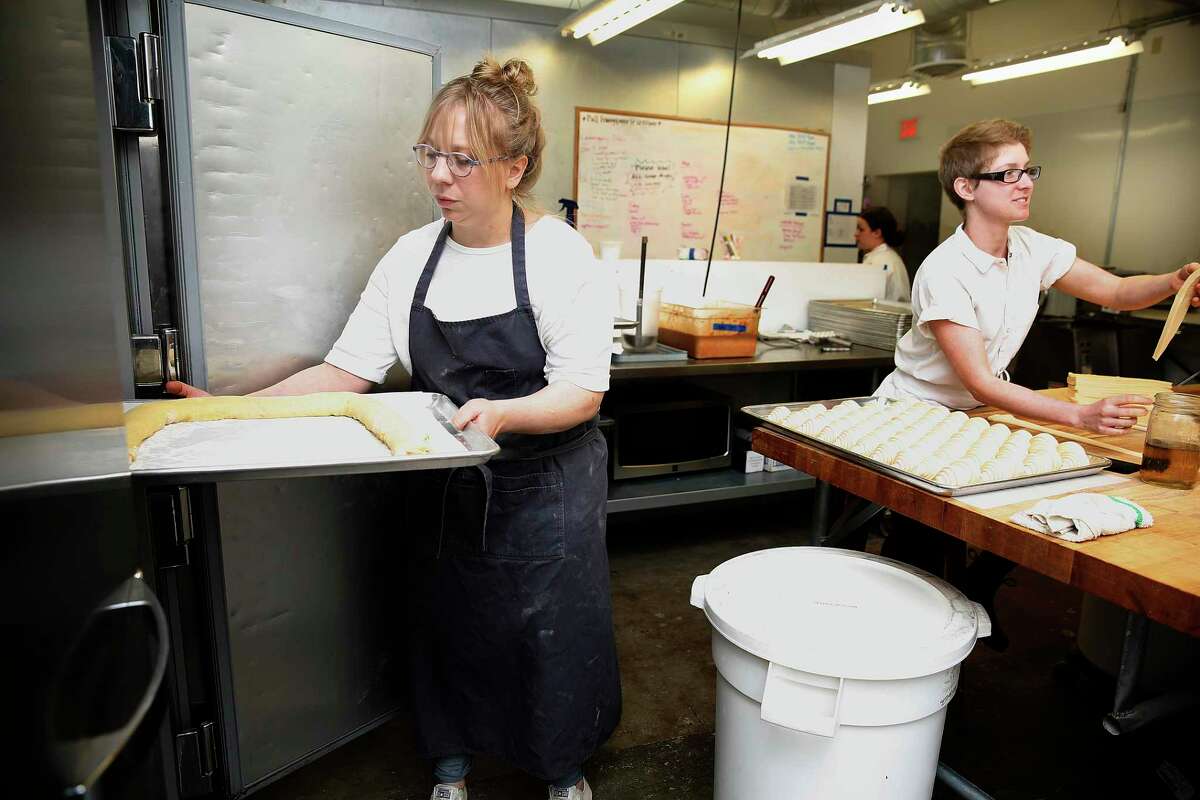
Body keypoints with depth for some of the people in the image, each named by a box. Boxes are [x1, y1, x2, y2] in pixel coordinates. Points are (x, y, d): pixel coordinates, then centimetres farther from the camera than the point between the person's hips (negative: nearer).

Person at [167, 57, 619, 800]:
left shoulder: (561, 254, -13)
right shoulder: (412, 256, -1)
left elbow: (582, 394, -16)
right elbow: (346, 370, -3)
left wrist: (503, 414, -34)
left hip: (545, 487, -3)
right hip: (445, 484, 4)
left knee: (553, 635, 10)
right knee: (446, 623, 16)